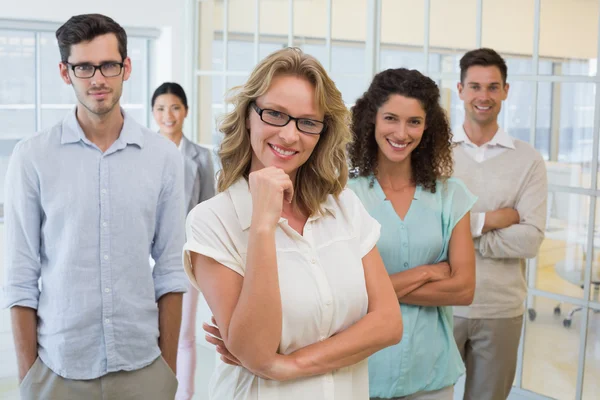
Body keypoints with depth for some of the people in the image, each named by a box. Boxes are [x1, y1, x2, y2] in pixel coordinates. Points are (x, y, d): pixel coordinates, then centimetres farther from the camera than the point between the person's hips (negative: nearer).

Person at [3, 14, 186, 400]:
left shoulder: (164, 156, -3)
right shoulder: (32, 157, -6)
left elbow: (171, 270, 0)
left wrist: (169, 367, 1)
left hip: (143, 366, 1)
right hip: (57, 368, -1)